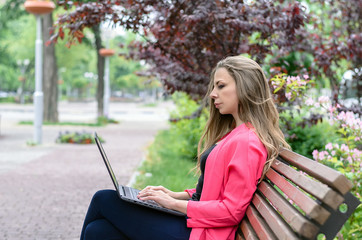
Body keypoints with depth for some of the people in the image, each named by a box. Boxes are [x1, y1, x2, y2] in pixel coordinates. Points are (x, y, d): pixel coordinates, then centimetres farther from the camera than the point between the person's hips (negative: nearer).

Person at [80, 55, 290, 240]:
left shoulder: (247, 142, -17)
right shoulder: (235, 133, 15)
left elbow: (232, 211, -21)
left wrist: (174, 203, -14)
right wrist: (177, 195, 8)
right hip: (194, 221, 9)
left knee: (104, 200, -5)